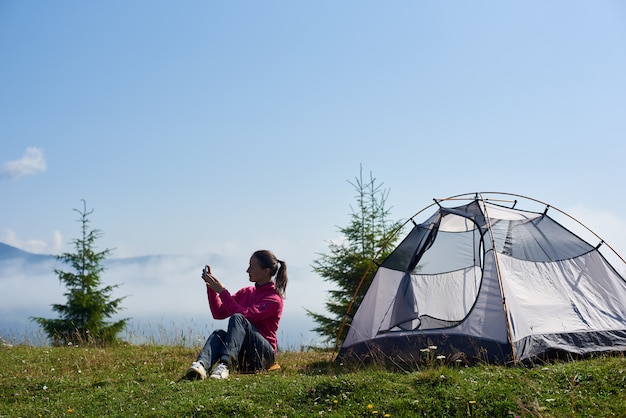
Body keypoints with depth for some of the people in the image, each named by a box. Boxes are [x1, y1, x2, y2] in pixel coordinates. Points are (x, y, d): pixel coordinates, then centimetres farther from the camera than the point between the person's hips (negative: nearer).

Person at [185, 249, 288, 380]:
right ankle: (201, 365, -56)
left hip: (264, 355, -6)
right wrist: (211, 287, 7)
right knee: (219, 333, -26)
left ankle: (225, 365, -54)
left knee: (237, 318, -30)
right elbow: (218, 313, 17)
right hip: (241, 357, 6)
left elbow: (244, 315, -19)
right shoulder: (245, 292, 18)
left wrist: (222, 291, -16)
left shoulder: (275, 299, -5)